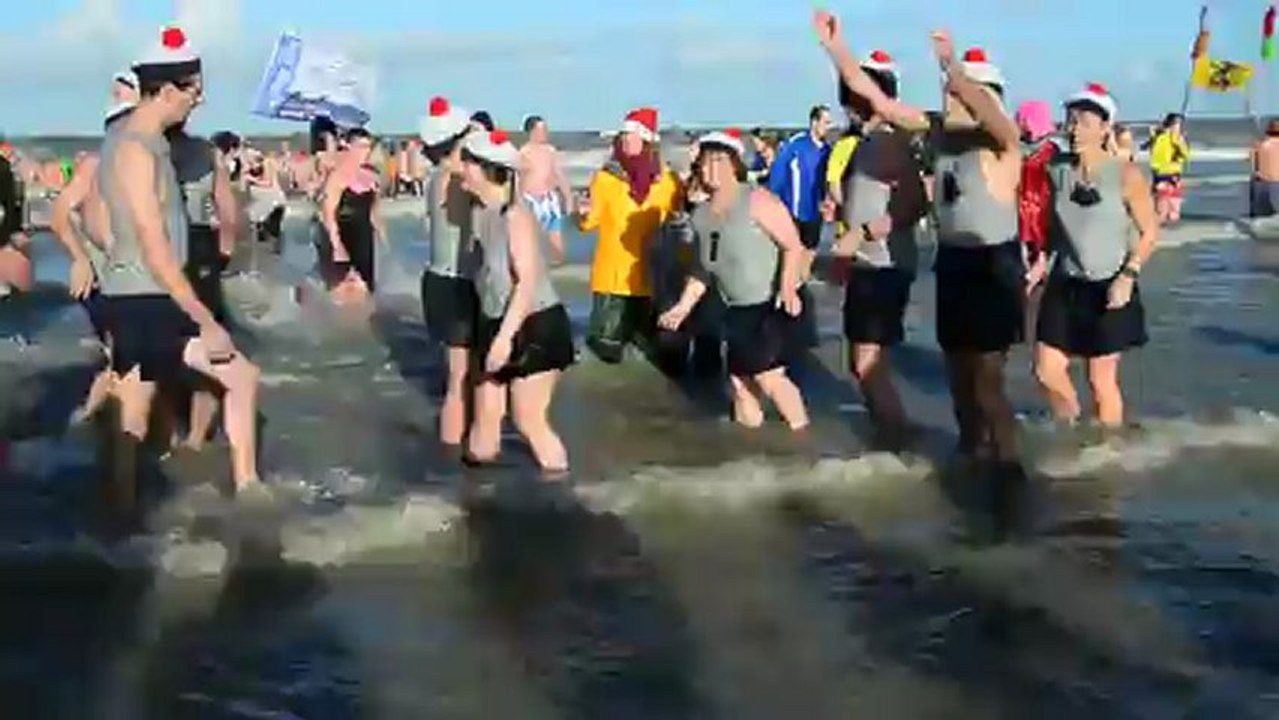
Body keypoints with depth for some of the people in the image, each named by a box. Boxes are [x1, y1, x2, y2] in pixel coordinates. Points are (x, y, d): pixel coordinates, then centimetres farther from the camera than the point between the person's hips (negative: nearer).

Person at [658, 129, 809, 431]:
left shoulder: (756, 200, -14)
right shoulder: (701, 214, 8)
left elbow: (793, 244, -18)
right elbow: (704, 269, 19)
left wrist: (788, 286, -32)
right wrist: (683, 306, 15)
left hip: (772, 304, -8)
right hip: (738, 310, 8)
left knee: (768, 376, -18)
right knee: (740, 383, 10)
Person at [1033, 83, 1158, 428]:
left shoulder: (1126, 175, -11)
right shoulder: (1057, 172, 1)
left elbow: (1150, 232, -6)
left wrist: (1128, 275, -17)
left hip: (1107, 288, -4)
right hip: (1064, 286, 4)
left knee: (1102, 380, 2)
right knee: (1046, 370, 4)